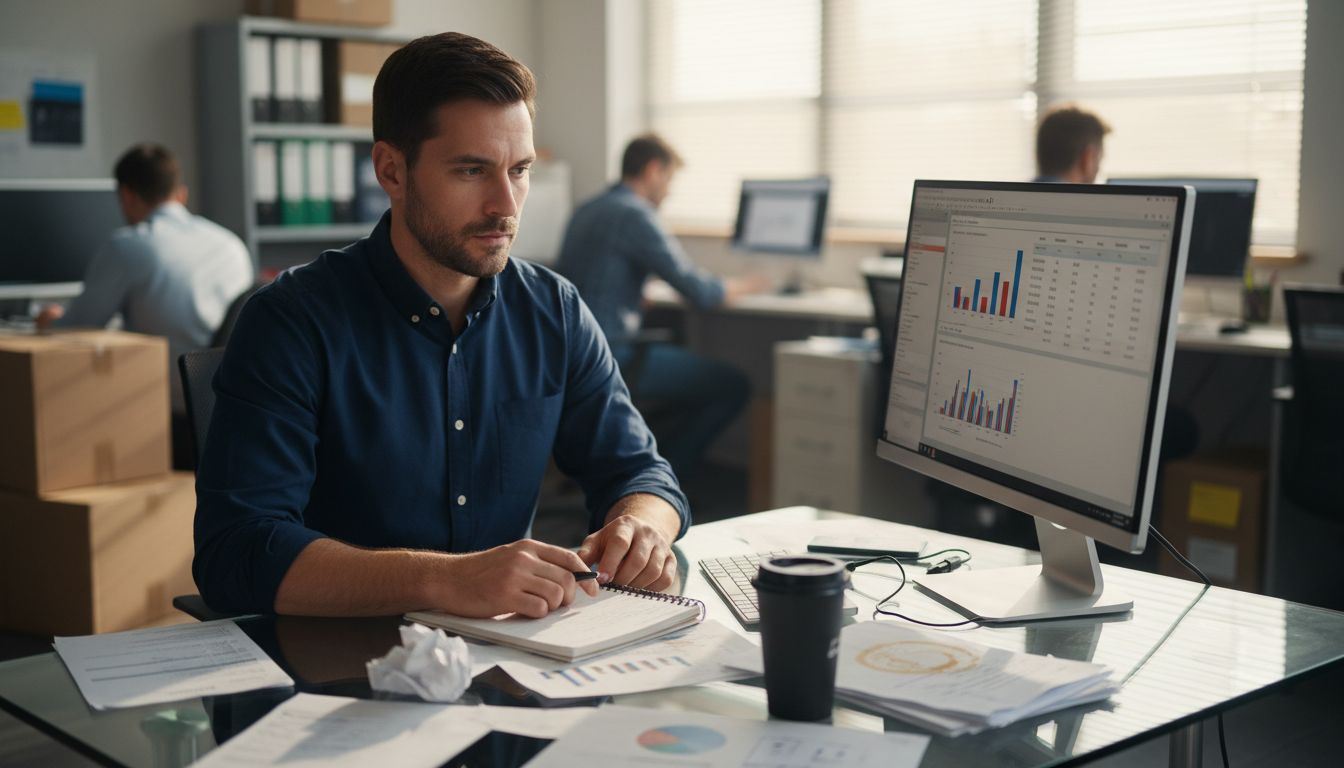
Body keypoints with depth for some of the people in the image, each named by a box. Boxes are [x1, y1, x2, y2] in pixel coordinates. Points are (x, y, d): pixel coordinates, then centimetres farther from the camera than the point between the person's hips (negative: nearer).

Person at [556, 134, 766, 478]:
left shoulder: (585, 211, 15)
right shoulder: (634, 214, -13)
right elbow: (698, 291, -15)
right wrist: (739, 287, 6)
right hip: (608, 356, -10)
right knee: (733, 385, -3)